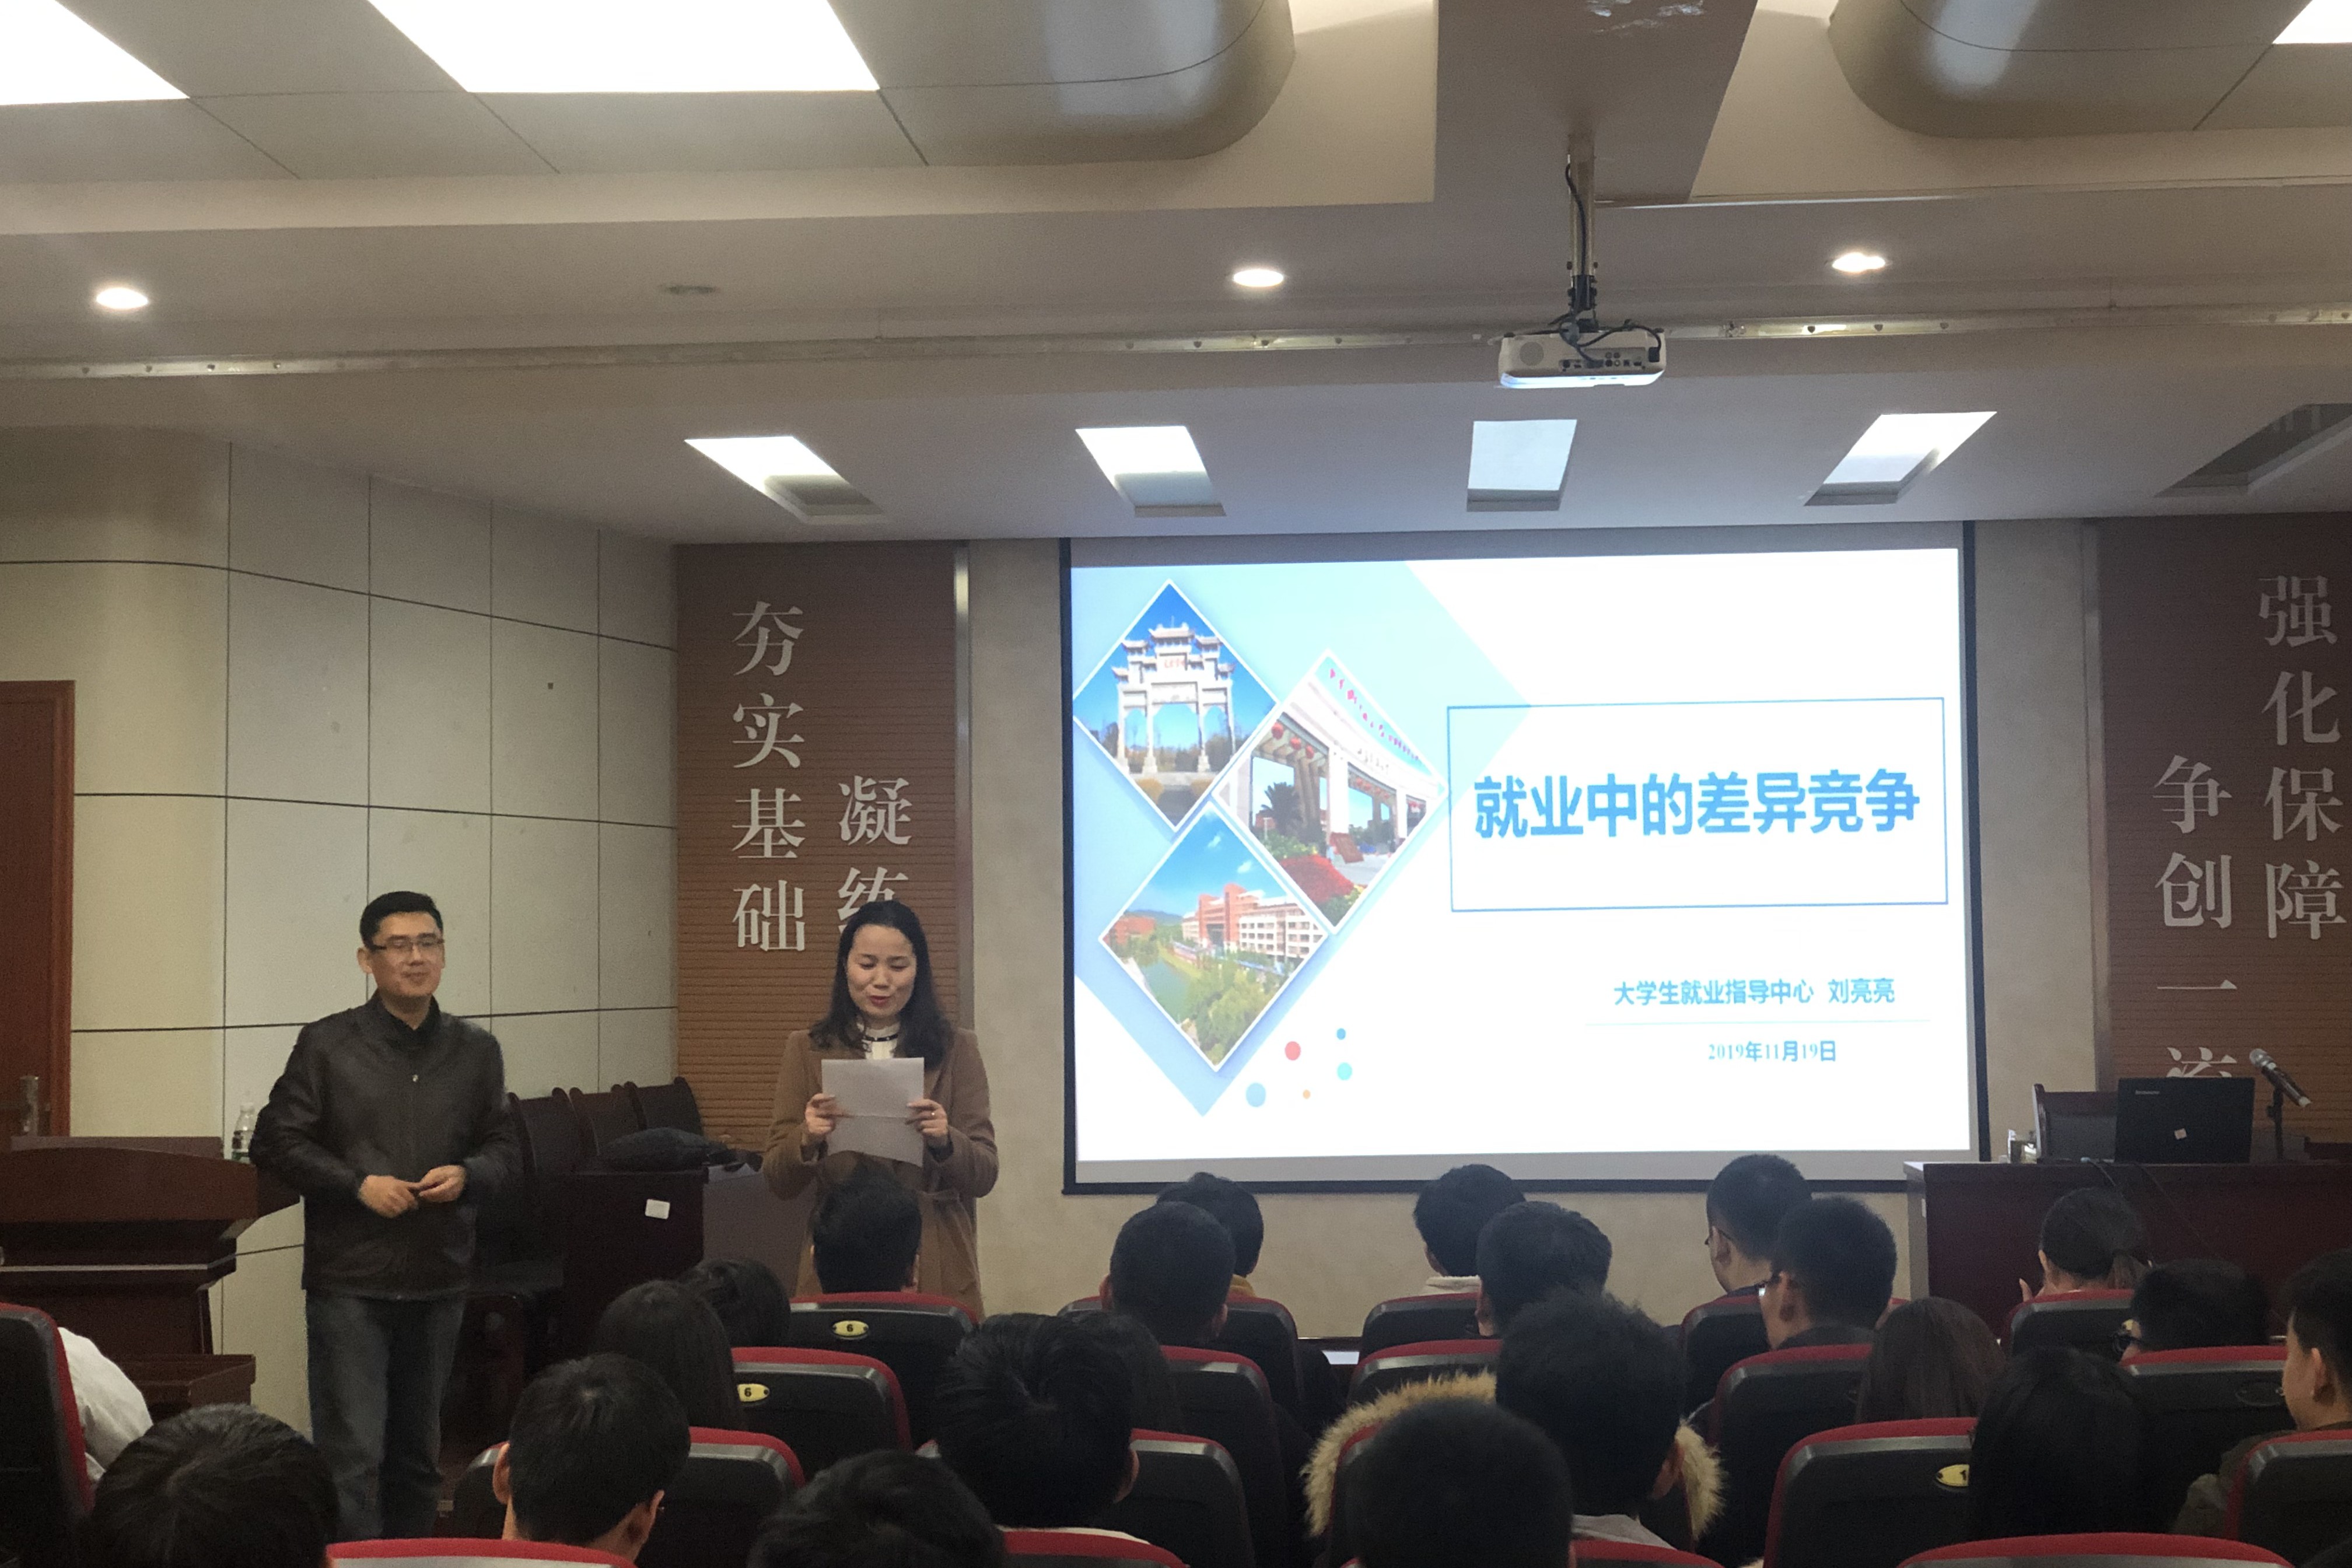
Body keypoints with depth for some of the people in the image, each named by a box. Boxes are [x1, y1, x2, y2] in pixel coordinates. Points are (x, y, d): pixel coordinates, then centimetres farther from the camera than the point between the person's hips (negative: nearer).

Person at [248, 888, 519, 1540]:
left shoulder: (476, 1052, 8)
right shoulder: (327, 1046, -2)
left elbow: (504, 1148, 13)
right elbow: (274, 1143, -2)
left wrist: (466, 1175, -8)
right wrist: (358, 1184, -13)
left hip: (438, 1282, 4)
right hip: (349, 1279, -4)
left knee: (418, 1455, 14)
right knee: (352, 1454, -7)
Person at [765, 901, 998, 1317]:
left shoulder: (955, 1049, 4)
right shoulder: (807, 1050, 6)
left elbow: (984, 1176, -1)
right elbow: (779, 1183, 2)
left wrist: (944, 1140, -21)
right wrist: (807, 1139, -18)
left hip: (936, 1273, 0)